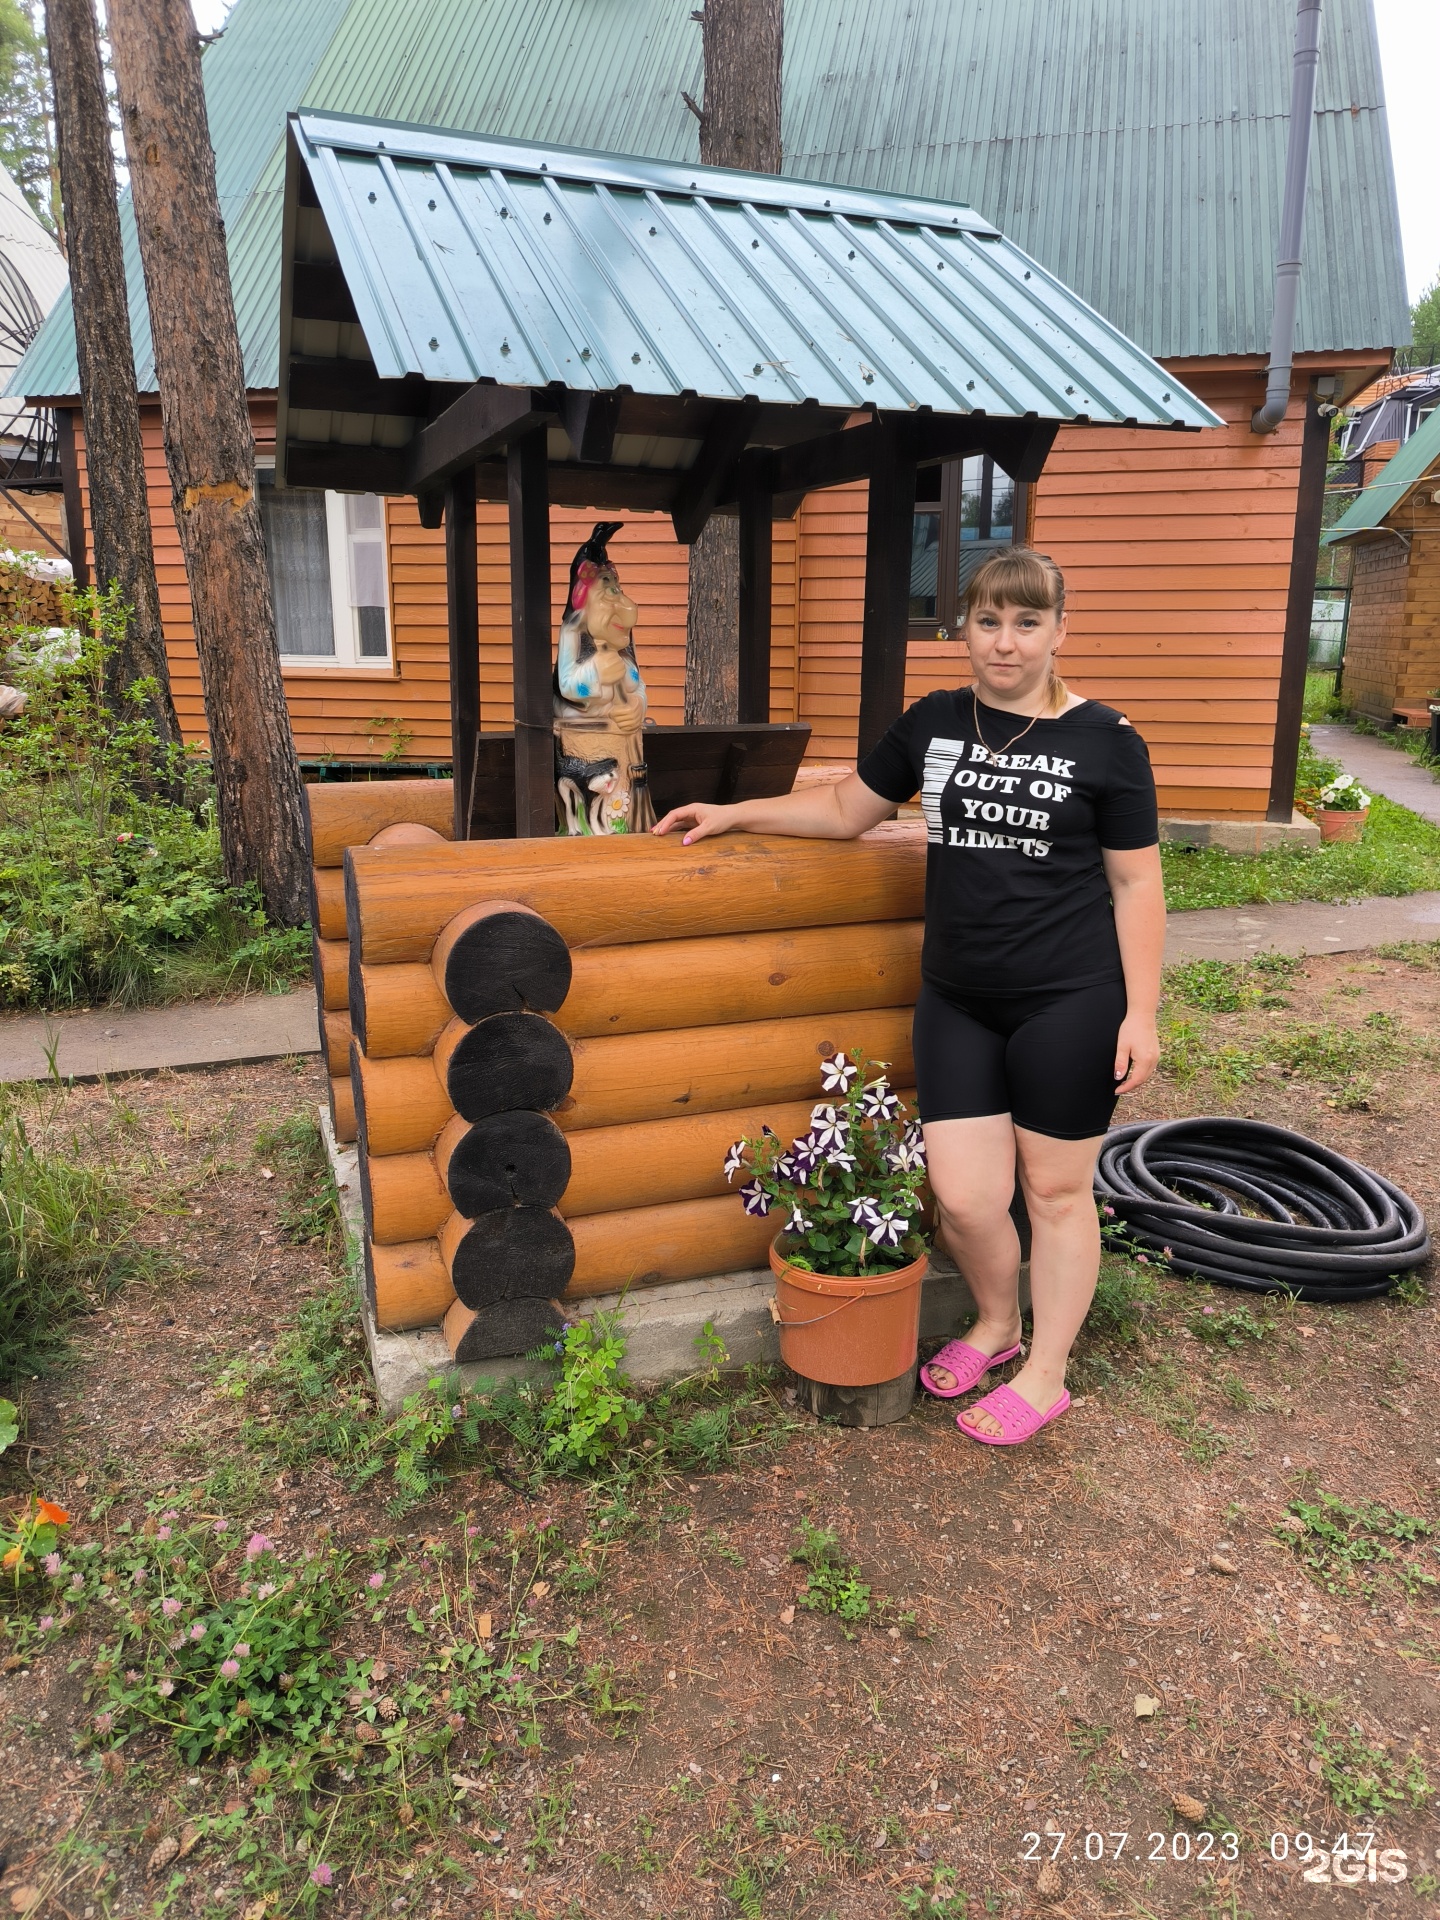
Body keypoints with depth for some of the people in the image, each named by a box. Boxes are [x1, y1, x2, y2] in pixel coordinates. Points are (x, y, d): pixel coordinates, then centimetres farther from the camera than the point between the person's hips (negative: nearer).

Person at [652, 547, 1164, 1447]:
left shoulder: (1105, 740, -4)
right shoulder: (933, 723, 7)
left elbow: (1136, 883, -3)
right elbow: (846, 809, 17)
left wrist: (1142, 1012, -7)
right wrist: (735, 813, 12)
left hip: (1069, 1003, -3)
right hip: (957, 1001, 4)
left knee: (1056, 1190, 9)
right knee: (963, 1197, 3)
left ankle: (1046, 1374, 29)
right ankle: (996, 1323, 35)